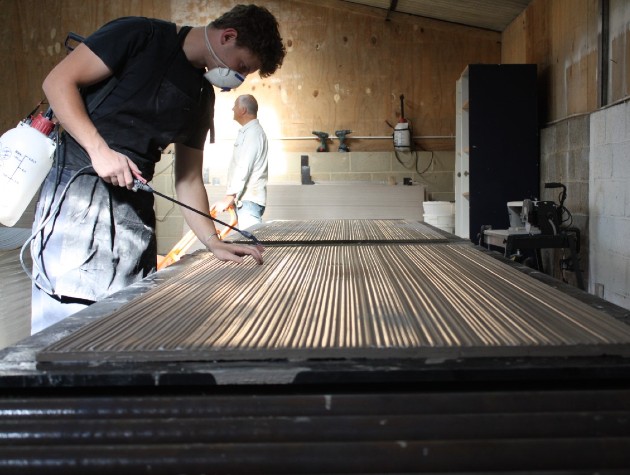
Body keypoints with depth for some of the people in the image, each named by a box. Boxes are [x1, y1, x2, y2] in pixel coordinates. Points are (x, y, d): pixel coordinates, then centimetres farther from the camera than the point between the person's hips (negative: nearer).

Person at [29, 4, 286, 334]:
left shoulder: (202, 96, 17)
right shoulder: (141, 35, -3)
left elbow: (188, 179, 16)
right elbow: (58, 82, -7)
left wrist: (214, 242, 3)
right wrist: (99, 149, -18)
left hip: (135, 209, 7)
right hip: (78, 192, -7)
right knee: (67, 320, -11)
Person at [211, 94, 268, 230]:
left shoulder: (253, 132, -12)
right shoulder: (248, 131, 20)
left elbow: (243, 168, -20)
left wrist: (228, 198, -22)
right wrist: (232, 196, 20)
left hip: (249, 199, -10)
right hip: (245, 198, 10)